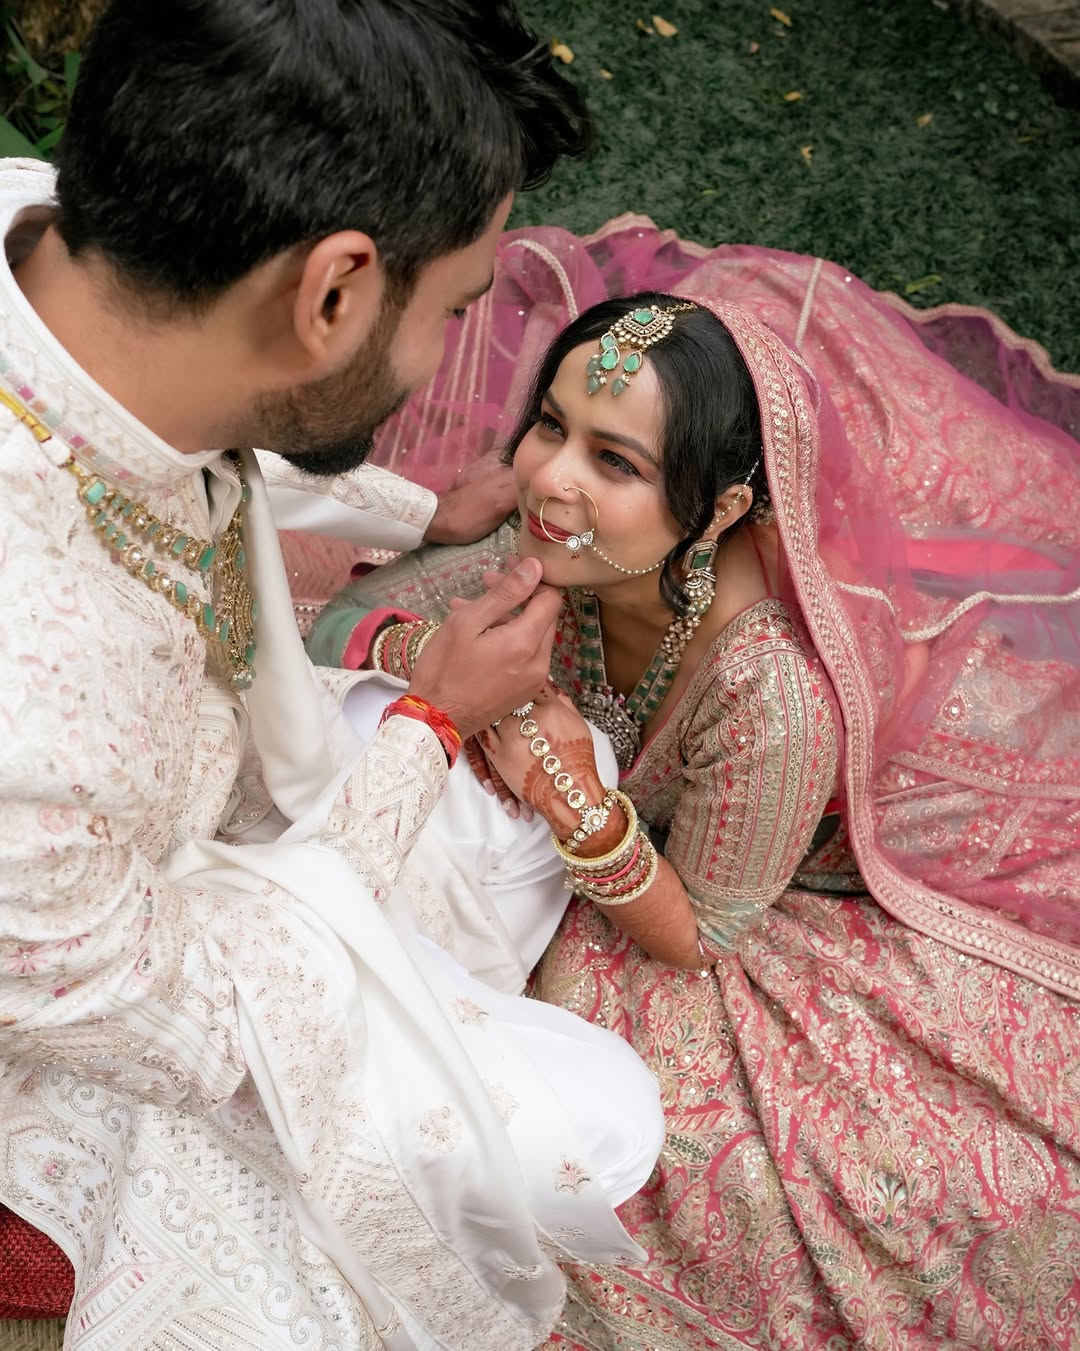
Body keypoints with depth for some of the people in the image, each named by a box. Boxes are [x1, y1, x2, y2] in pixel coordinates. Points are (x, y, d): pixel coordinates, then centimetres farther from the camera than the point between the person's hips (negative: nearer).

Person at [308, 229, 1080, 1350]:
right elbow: (345, 622, -14)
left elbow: (695, 935, -25)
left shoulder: (777, 690, -40)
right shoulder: (559, 543, -25)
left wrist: (581, 805, -43)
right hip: (661, 827, 6)